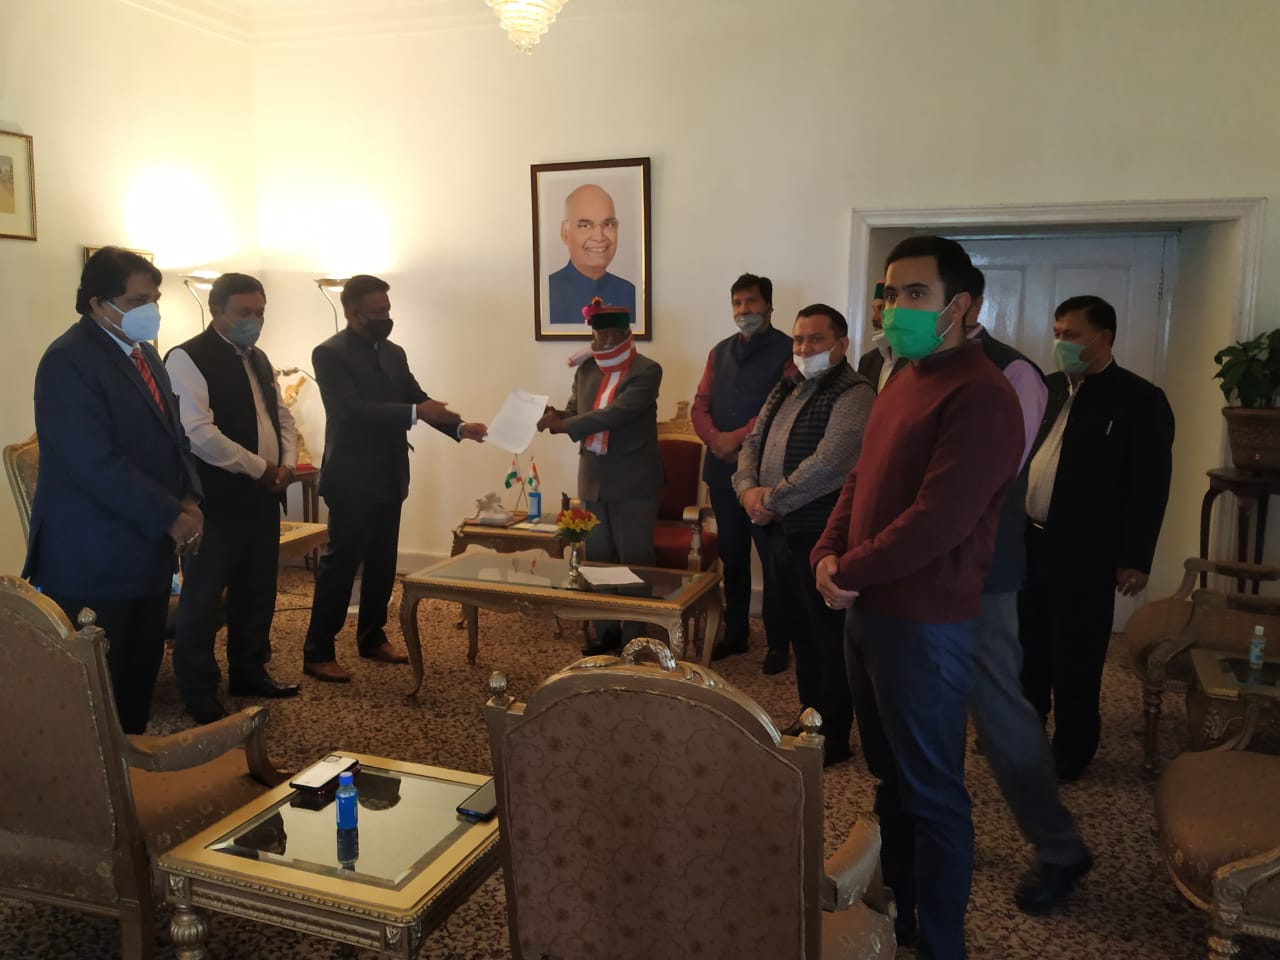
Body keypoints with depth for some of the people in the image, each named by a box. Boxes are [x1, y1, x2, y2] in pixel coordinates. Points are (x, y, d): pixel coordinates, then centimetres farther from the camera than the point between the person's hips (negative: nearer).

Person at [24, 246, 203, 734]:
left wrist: (188, 498, 1)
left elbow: (171, 434, 18)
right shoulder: (69, 360, -15)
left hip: (148, 549, 8)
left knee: (141, 674, 15)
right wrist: (170, 517, -18)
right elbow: (96, 463, -23)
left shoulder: (145, 354, 13)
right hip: (94, 560, -8)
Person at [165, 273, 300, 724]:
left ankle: (249, 673, 32)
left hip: (262, 498, 8)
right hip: (216, 501, -8)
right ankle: (198, 692, 16)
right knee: (203, 599, 3)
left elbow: (282, 417, 19)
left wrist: (287, 463, 0)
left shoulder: (258, 359, 14)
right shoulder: (188, 359, -12)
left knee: (257, 592, 17)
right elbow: (199, 433, -22)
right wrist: (261, 468, -16)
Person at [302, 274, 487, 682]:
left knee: (382, 564, 14)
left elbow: (419, 400, 10)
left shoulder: (394, 353, 11)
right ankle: (317, 653, 6)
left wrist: (459, 428, -6)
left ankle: (372, 638, 28)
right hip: (352, 480, -7)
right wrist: (415, 413, -30)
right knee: (340, 564, -3)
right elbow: (352, 411, -24)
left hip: (389, 477, 7)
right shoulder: (330, 353, -12)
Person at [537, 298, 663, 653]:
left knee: (635, 561, 2)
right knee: (597, 560, 13)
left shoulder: (646, 371, -12)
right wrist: (556, 417, -10)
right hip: (592, 480, 6)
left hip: (632, 483, -6)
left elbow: (618, 413, -24)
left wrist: (564, 424, -27)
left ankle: (636, 637, 12)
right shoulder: (586, 369, 8)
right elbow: (574, 412, 14)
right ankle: (606, 631, 27)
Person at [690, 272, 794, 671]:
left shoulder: (786, 350, -5)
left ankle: (778, 643, 12)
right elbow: (700, 405, 9)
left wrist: (736, 439, -16)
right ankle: (735, 633, 26)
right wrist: (715, 439, -10)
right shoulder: (720, 352, 14)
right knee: (731, 557, 14)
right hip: (722, 470, 6)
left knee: (773, 559, 2)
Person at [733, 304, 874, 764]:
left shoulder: (854, 394, -13)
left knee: (828, 639, 3)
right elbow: (753, 441, 13)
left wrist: (773, 499, -16)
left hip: (822, 535, -8)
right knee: (798, 632, 19)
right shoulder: (785, 389, 14)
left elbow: (828, 463, -23)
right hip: (781, 532, 8)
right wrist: (749, 489, -7)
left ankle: (835, 736, 18)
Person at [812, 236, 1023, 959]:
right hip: (869, 610, 9)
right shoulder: (905, 380, 12)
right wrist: (828, 553, 0)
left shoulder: (980, 396, -18)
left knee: (931, 793, 6)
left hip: (926, 624, -9)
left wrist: (845, 571, -14)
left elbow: (936, 521, -25)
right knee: (889, 772, 22)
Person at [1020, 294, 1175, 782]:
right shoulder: (1049, 387, 10)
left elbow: (1150, 485, -9)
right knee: (1027, 649, 17)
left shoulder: (1140, 399, -7)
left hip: (1084, 555, -5)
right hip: (1028, 542, 6)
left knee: (1075, 660, 6)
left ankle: (1071, 752, 23)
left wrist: (1135, 558, -12)